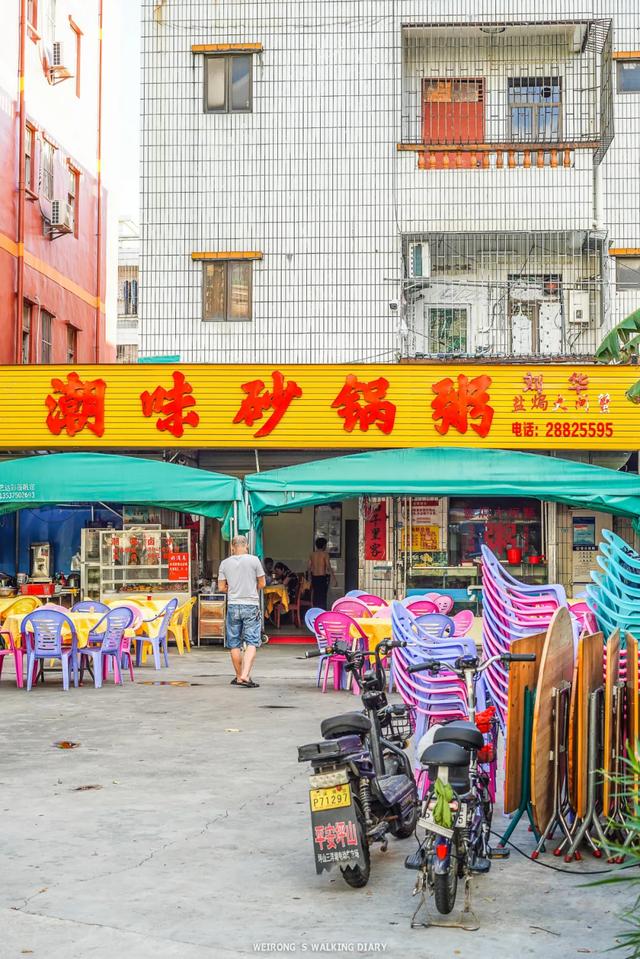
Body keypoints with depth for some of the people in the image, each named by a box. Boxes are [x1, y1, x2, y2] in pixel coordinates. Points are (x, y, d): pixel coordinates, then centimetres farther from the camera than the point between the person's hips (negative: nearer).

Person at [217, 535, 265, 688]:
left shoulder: (225, 563, 3)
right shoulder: (254, 560, -3)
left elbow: (221, 587, 6)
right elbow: (262, 584, 3)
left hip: (233, 606, 2)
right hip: (251, 605, -2)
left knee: (234, 643, 12)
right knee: (252, 643, -3)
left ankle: (239, 676, 20)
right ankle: (245, 676, -17)